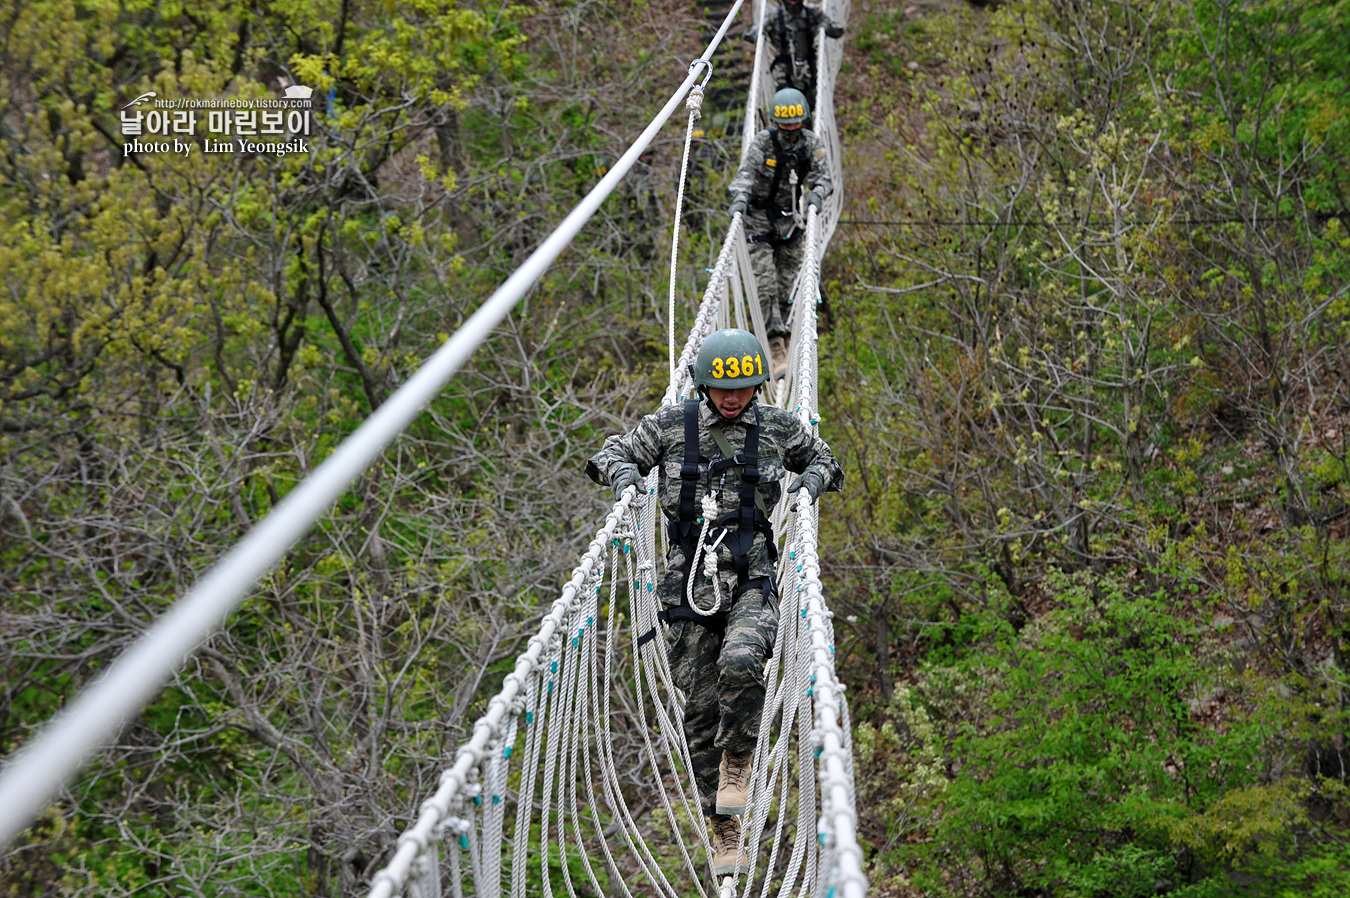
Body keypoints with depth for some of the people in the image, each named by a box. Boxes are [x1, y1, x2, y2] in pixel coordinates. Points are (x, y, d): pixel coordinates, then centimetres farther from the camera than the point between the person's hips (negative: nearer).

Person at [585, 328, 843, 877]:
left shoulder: (777, 429, 6)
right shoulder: (671, 425, 4)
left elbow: (824, 461, 23)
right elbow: (611, 455, 16)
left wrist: (812, 479, 1)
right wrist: (623, 472, -7)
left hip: (752, 580, -1)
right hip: (690, 580, 1)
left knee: (740, 662, -31)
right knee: (700, 708, 3)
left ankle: (738, 759, -2)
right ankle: (723, 829, 16)